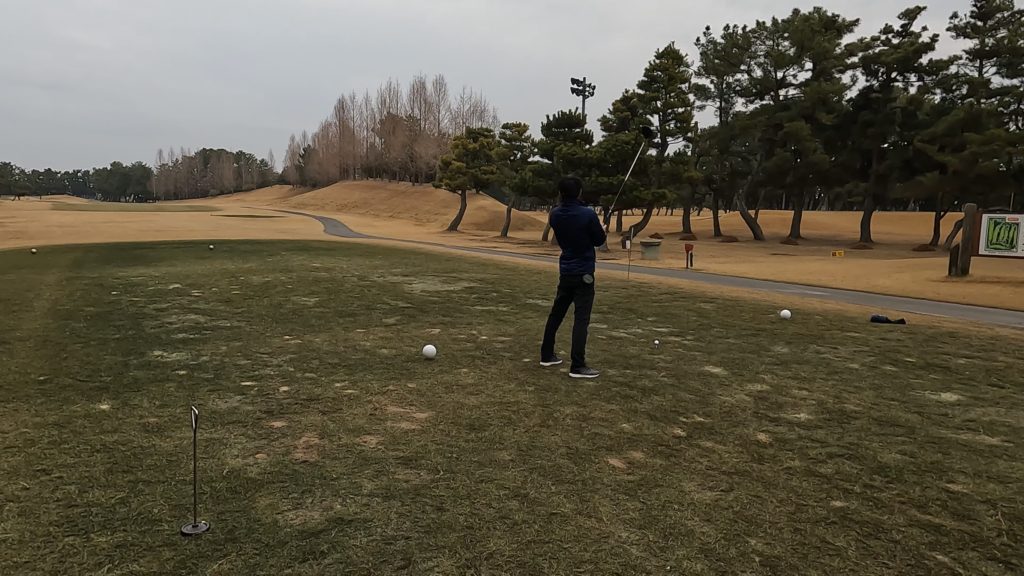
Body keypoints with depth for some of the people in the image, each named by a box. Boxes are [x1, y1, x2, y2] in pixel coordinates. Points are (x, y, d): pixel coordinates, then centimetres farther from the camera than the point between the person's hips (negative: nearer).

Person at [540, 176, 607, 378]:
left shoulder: (555, 215, 0)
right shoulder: (588, 214, -17)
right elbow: (600, 241, -4)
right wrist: (598, 231, 16)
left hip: (565, 271, 6)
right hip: (583, 272, -6)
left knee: (556, 313, 16)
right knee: (581, 318, -6)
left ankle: (547, 355, 25)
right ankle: (577, 366, -8)